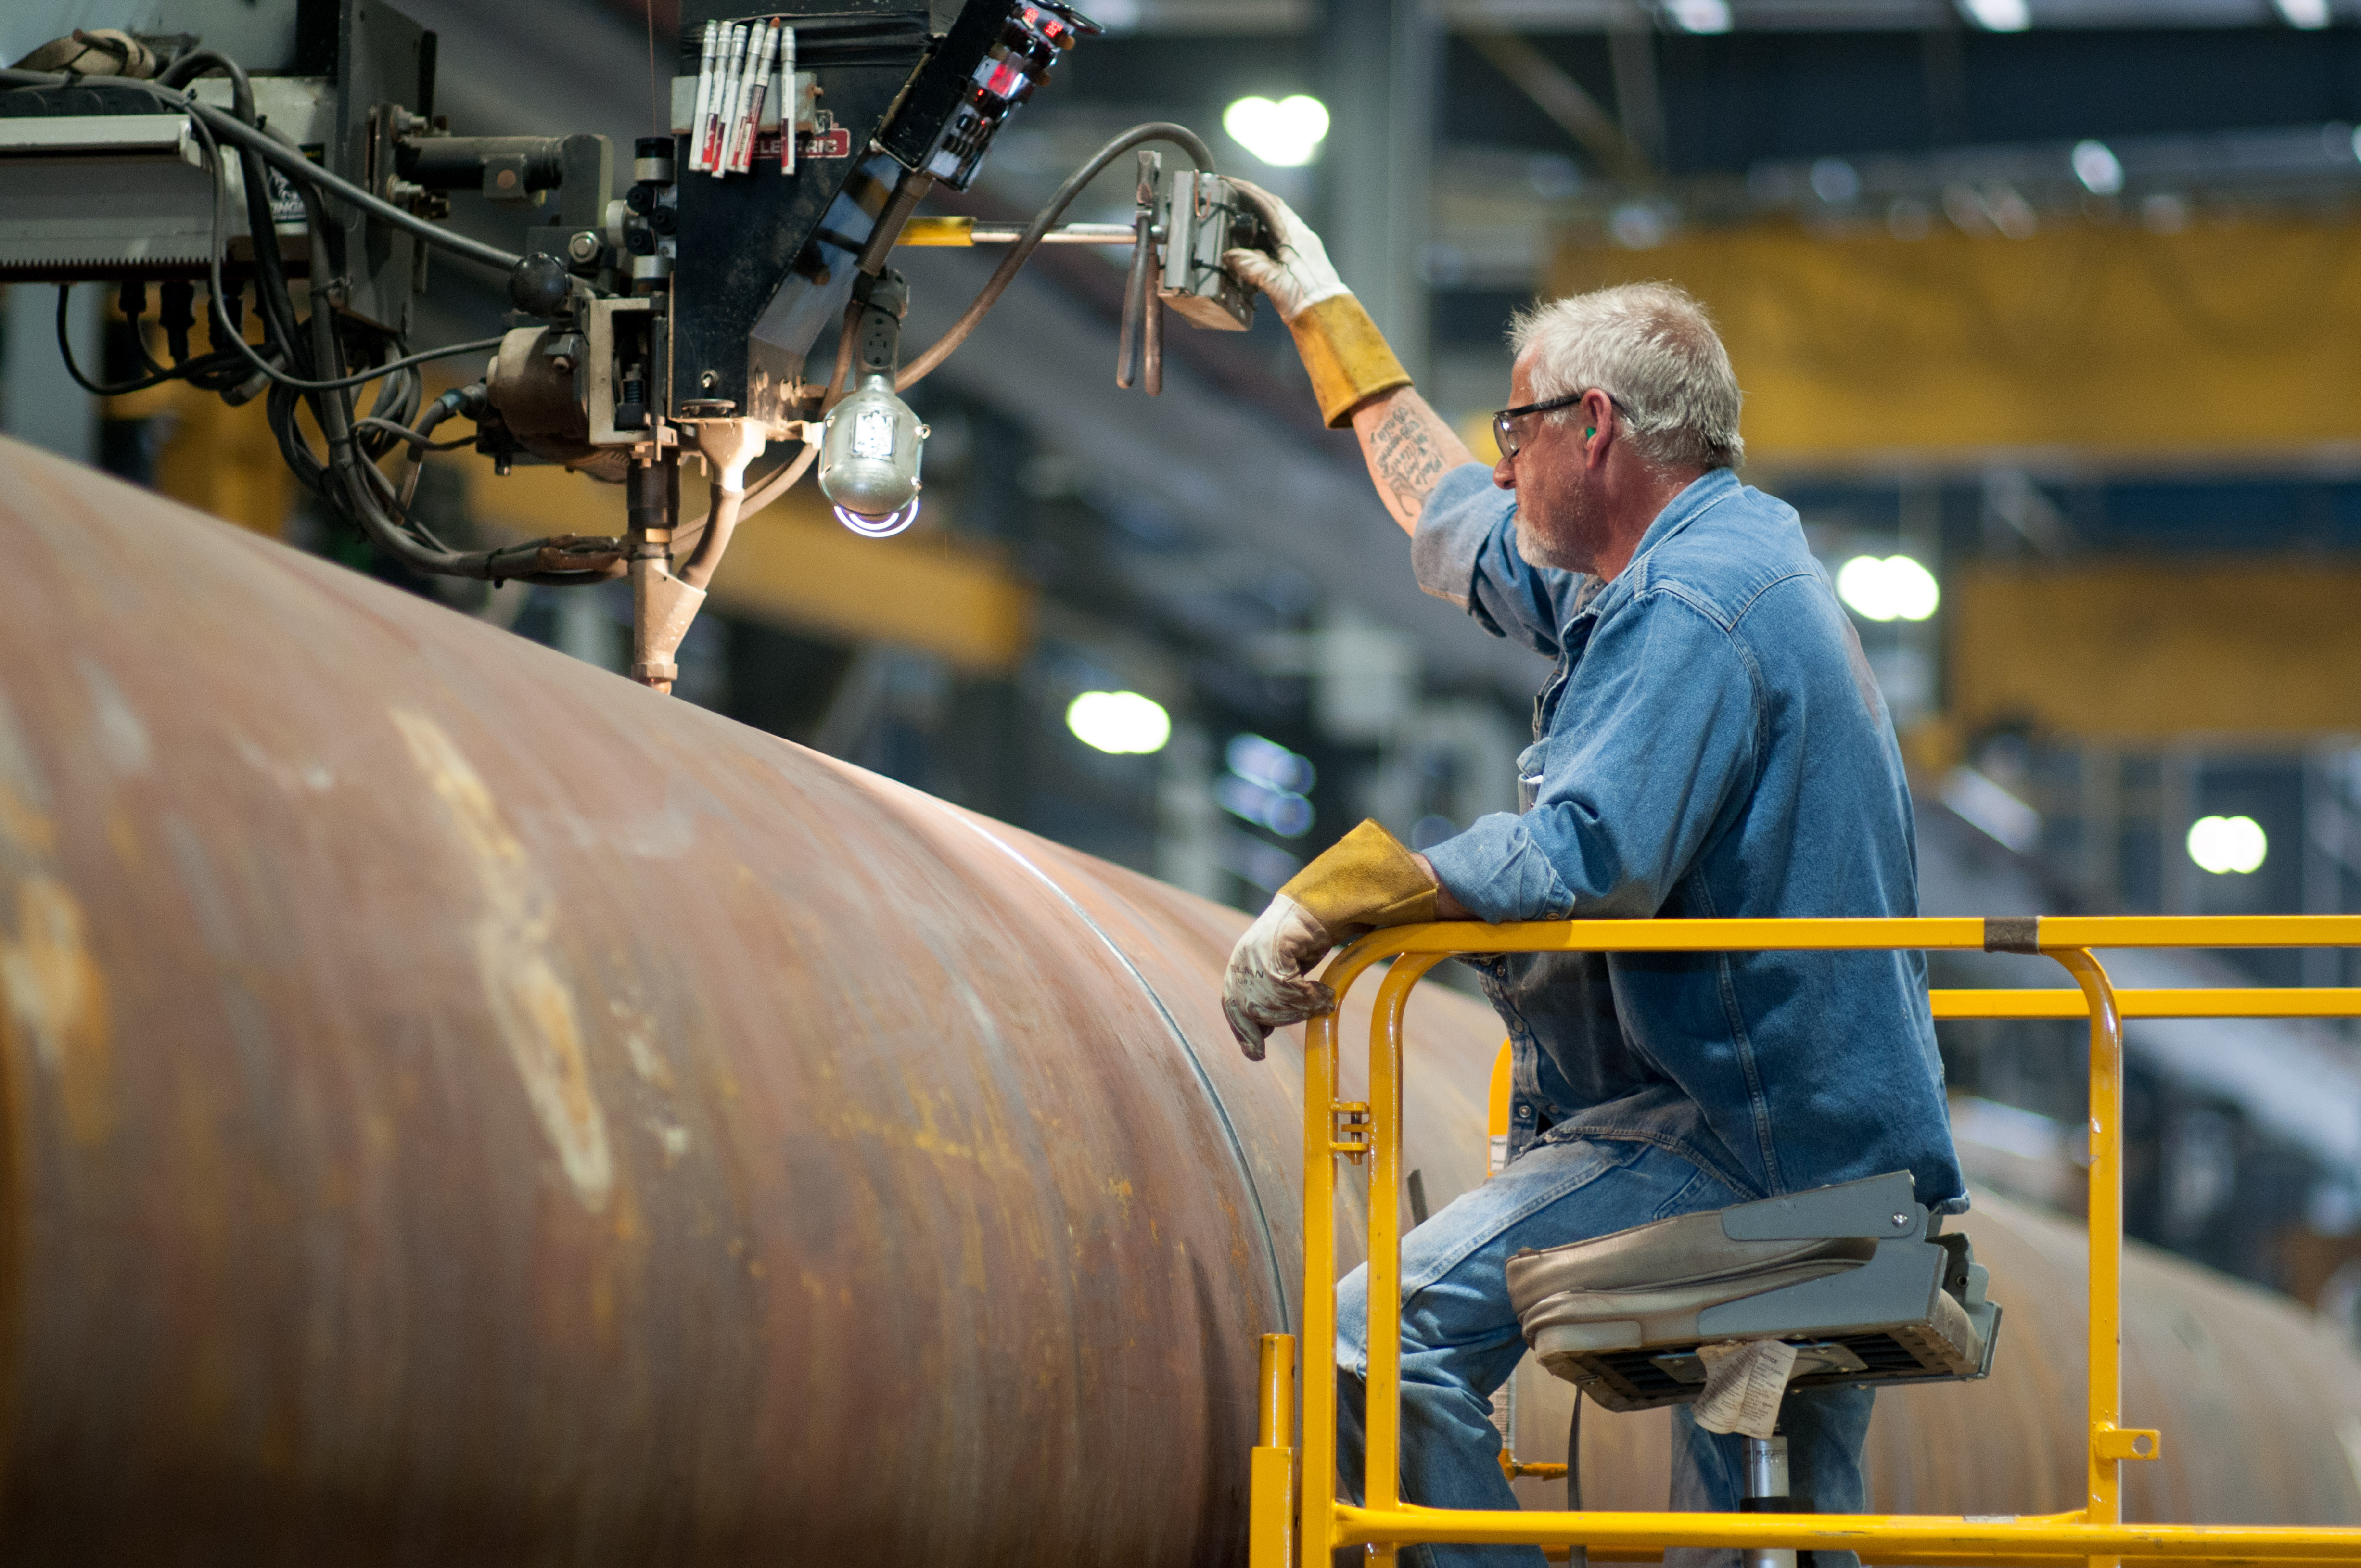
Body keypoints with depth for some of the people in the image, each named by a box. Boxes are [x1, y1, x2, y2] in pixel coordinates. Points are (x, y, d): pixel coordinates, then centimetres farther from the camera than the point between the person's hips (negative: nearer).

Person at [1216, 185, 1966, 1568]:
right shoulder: (1739, 551, 18)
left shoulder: (1689, 612, -15)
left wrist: (1318, 905, -24)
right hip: (1840, 1155, 11)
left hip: (1730, 1149, -11)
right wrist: (1326, 315, 40)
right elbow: (1464, 536, 34)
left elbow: (1583, 857, -30)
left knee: (1388, 1341, -23)